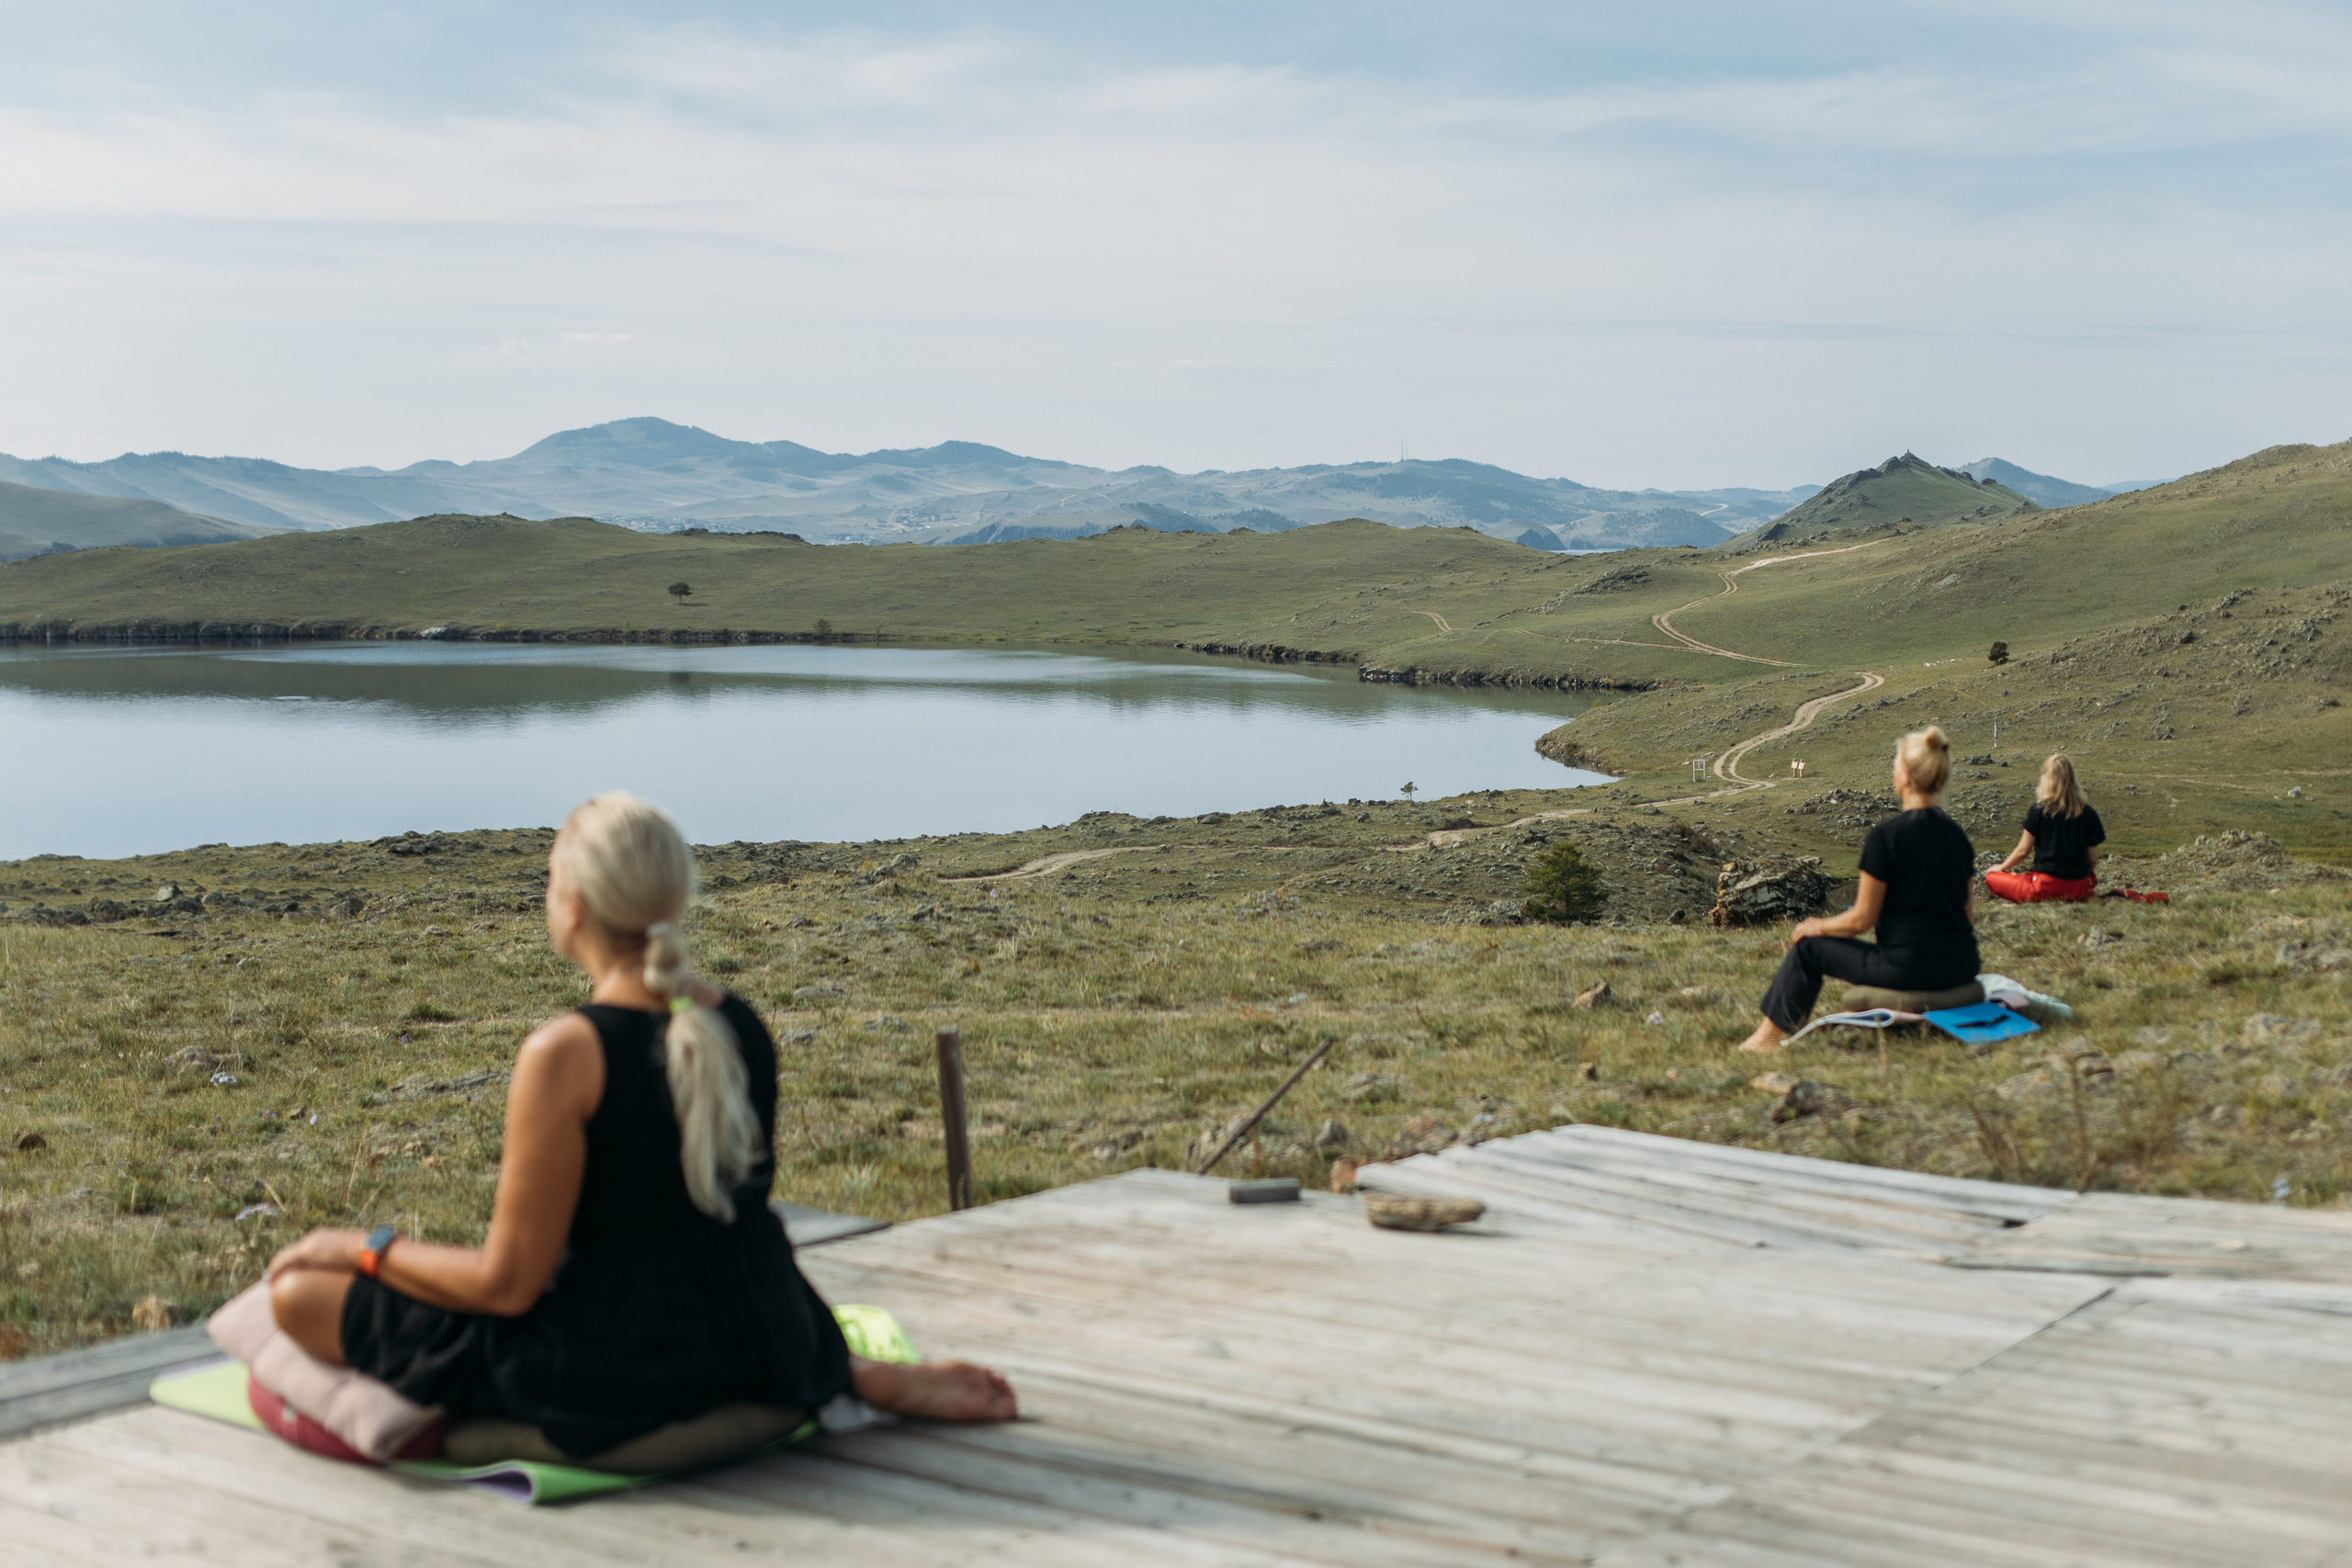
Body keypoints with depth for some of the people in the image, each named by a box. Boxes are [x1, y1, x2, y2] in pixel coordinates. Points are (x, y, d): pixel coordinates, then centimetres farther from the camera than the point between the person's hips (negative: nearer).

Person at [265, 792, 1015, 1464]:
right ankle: (873, 1377, 23)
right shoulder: (741, 1027, 2)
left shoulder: (566, 1053, -19)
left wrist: (364, 1247, 0)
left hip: (623, 1386, -6)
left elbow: (508, 1284, -14)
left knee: (302, 1292, 0)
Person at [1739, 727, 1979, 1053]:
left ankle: (1768, 1036, 26)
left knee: (1808, 946, 14)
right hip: (1962, 969, 7)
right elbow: (1965, 913, 14)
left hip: (1910, 971, -7)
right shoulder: (1956, 835, 6)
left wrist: (1816, 926, 9)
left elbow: (1862, 919, -10)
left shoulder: (1886, 836, -14)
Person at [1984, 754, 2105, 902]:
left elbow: (2023, 850, -2)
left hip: (2047, 886, -5)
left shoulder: (2038, 810, -7)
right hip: (2080, 889, 5)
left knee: (1991, 878, 9)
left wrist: (2002, 867, 17)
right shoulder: (2088, 813, 2)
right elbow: (2092, 858, 6)